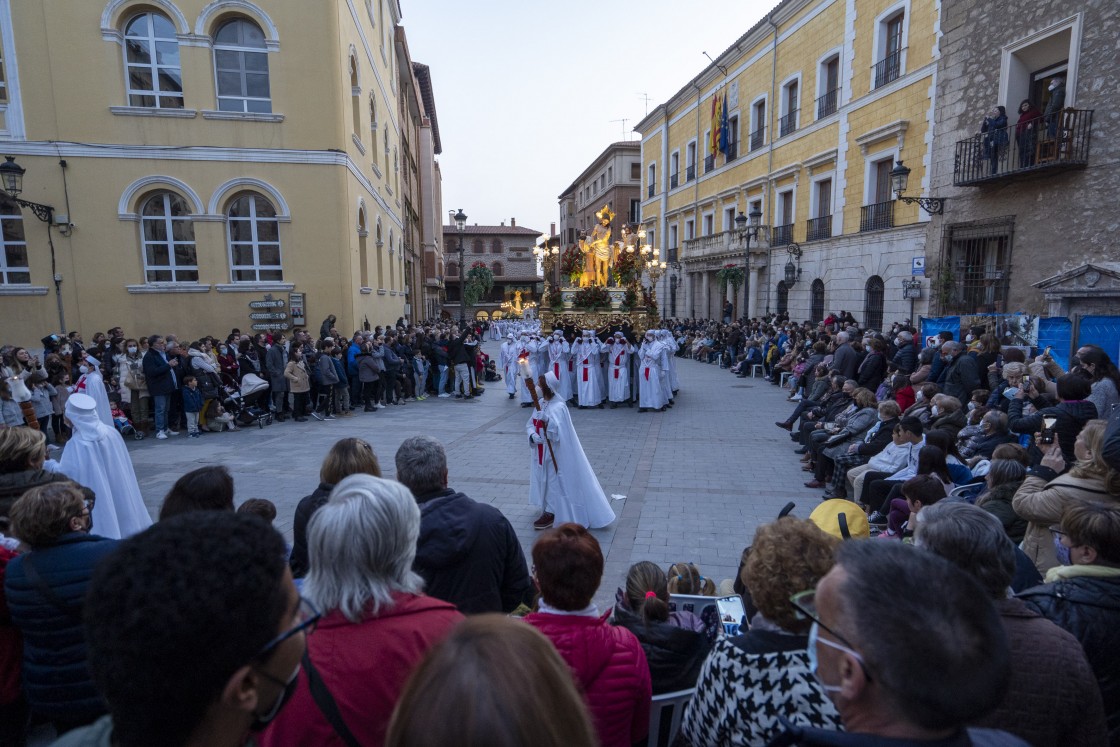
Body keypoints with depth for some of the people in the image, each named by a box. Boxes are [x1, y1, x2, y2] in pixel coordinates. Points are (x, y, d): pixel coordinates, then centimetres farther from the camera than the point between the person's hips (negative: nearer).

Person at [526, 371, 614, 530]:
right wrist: (532, 435, -13)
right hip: (542, 452, 8)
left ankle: (550, 512, 15)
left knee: (554, 481, 3)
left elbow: (559, 432, -28)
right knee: (544, 479, 18)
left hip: (555, 453, -8)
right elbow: (530, 424, 6)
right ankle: (547, 509, 34)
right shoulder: (541, 403, 3)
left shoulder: (559, 407, -20)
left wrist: (548, 420, -41)